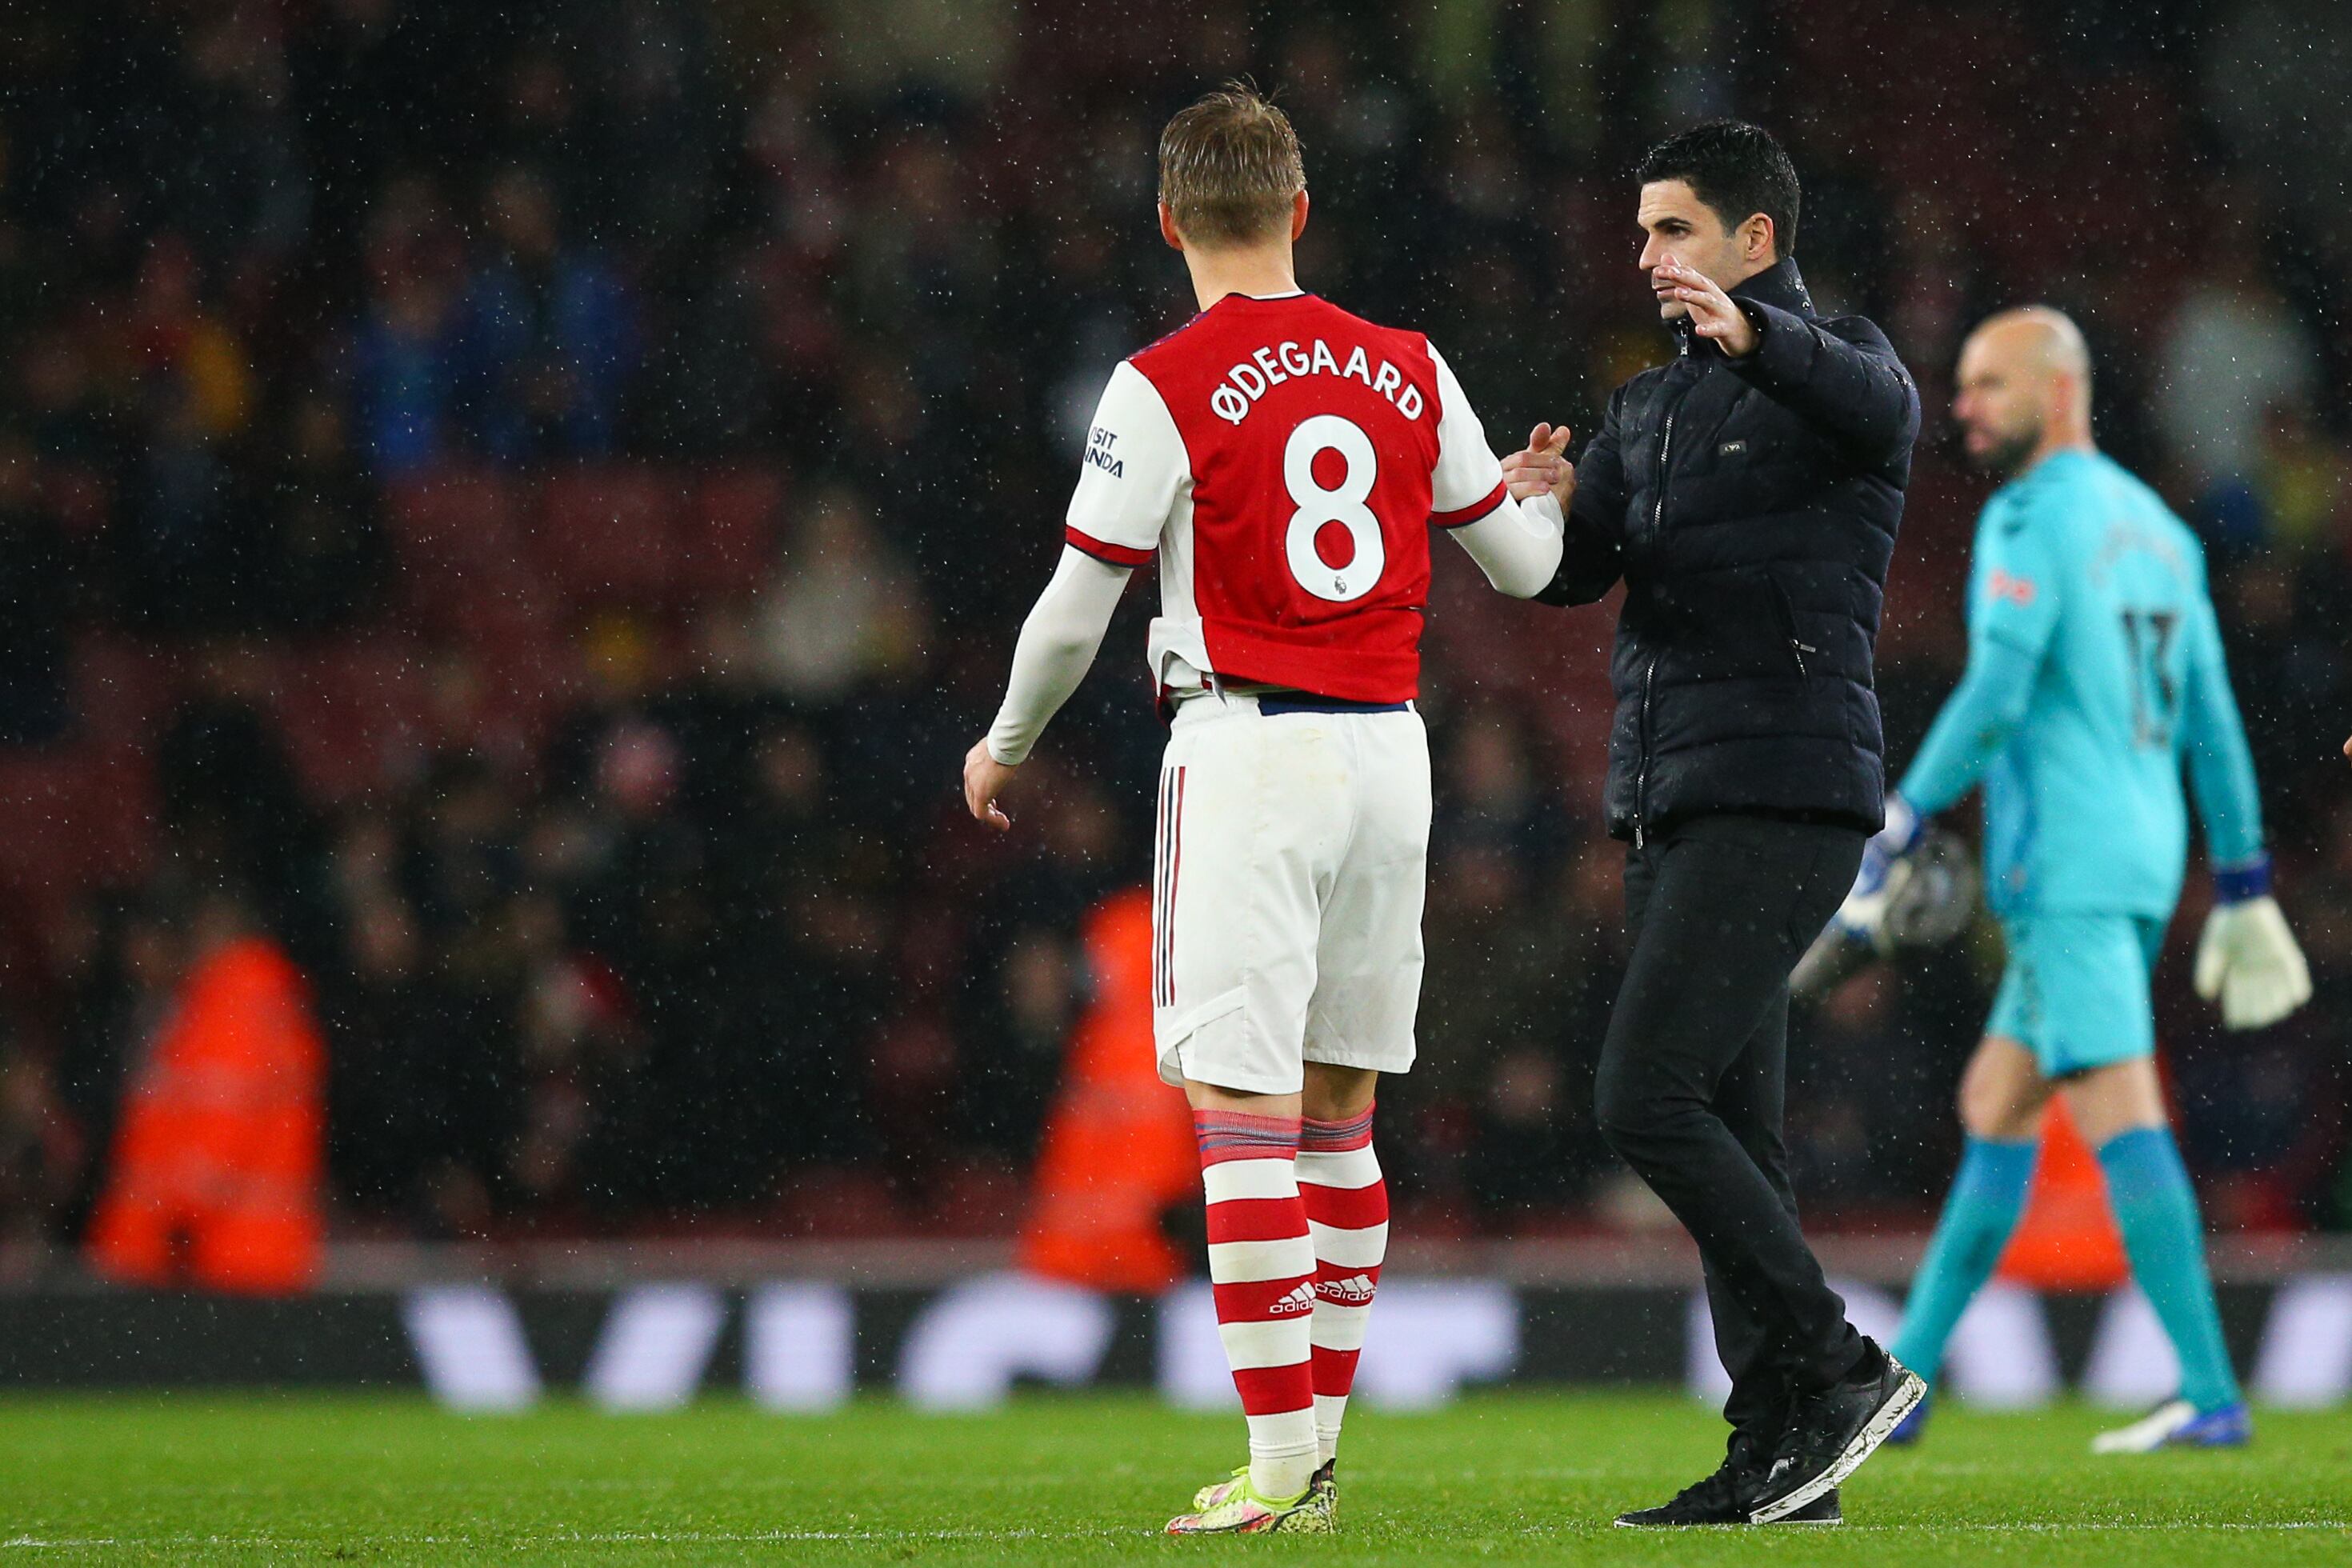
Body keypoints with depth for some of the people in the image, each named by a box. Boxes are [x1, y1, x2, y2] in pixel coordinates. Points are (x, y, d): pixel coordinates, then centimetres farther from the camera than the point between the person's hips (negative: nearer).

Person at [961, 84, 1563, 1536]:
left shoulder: (1163, 390, -8)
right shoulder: (1409, 372, 6)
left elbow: (1075, 610, -4)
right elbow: (1525, 564, 17)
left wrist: (1005, 747, 15)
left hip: (1249, 750, -5)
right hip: (1390, 757, 5)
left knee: (1242, 1114, -6)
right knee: (1338, 1112, 13)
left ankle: (1282, 1461, -12)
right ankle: (1320, 1452, 14)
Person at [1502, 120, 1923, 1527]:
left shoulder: (1832, 366, -5)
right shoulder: (1652, 407, 19)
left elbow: (1875, 404, -30)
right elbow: (1573, 569, 9)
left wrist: (1753, 333, -51)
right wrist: (1547, 507, -15)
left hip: (1781, 799, -9)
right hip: (1672, 802, 9)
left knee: (1649, 1101, -17)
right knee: (1723, 1129, 7)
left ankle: (1838, 1368, -9)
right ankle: (1780, 1456, 9)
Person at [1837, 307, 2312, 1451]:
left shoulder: (2033, 518, -8)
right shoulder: (2156, 527, 18)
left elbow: (1995, 693, -19)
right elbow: (2212, 723, 19)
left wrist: (1899, 828, -15)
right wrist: (2243, 888, 21)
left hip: (2064, 862, -9)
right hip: (2144, 855, 9)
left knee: (2119, 1118, -13)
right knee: (1994, 1111, 13)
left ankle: (2210, 1395, -20)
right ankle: (1901, 1385, 16)